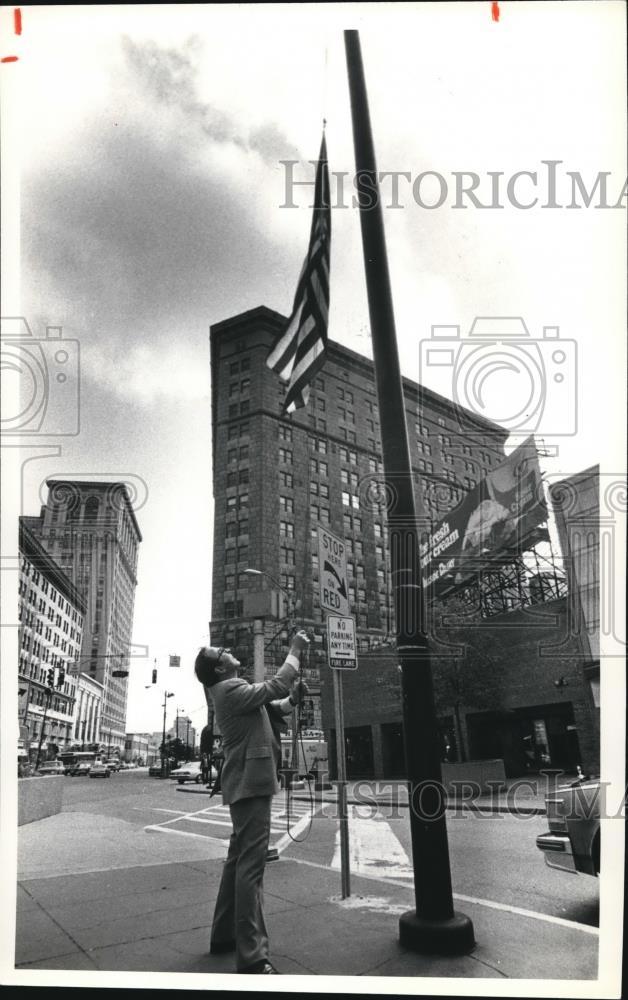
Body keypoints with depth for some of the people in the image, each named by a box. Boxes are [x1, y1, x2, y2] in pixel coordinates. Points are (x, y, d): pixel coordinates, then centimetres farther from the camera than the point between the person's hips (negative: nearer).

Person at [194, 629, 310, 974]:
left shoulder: (233, 691, 16)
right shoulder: (229, 690, -15)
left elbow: (272, 706, 19)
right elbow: (275, 686, -20)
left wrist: (293, 697, 1)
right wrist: (294, 651, -11)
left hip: (246, 783, 11)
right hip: (251, 782, -11)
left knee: (239, 859, 18)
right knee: (251, 864, -12)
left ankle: (224, 934, 28)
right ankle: (252, 955, -12)